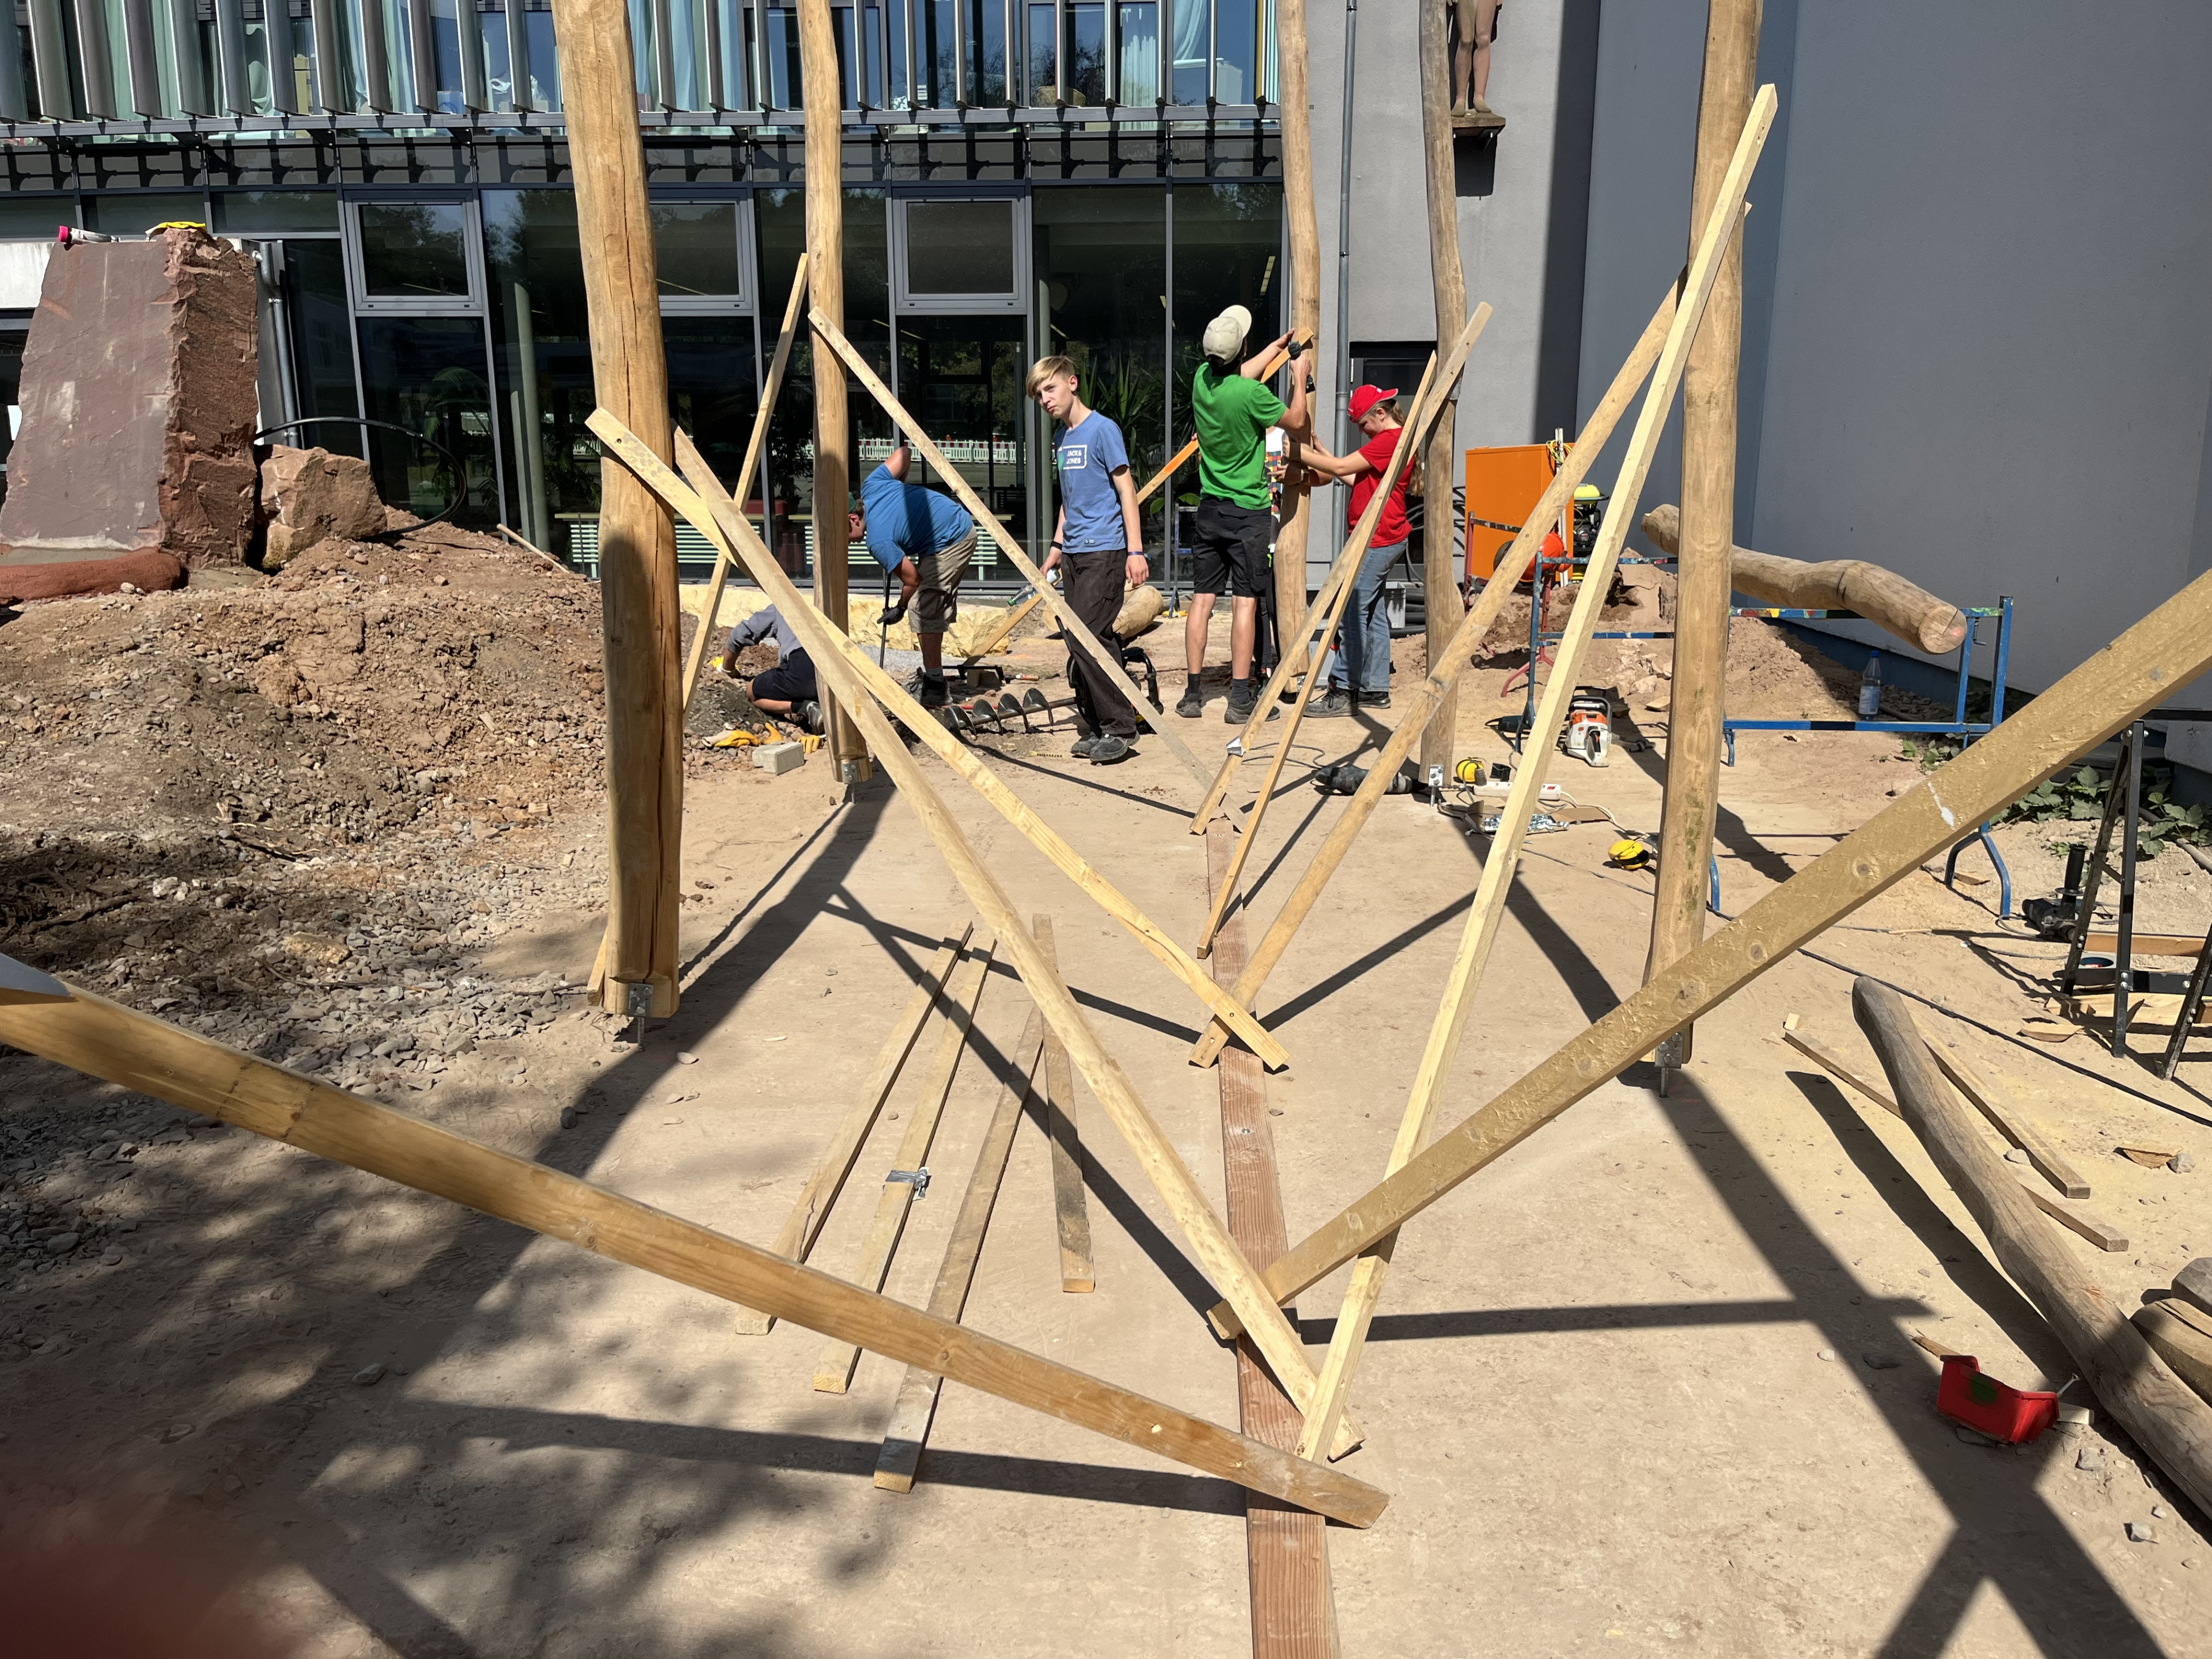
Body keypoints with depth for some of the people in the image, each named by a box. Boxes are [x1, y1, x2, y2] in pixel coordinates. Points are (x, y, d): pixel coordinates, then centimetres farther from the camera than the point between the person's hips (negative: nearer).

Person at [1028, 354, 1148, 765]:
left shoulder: (1102, 429, -8)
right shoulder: (1061, 438, 16)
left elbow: (1126, 490, -9)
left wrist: (1135, 551, -14)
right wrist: (1057, 546, 20)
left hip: (1105, 551, -8)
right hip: (1076, 554, 8)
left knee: (1085, 637, -15)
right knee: (1081, 642, 6)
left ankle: (1120, 728, -7)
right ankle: (1096, 730, 12)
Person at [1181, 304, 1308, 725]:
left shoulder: (1202, 379, 0)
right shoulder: (1251, 394, -18)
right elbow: (1295, 421, 1)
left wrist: (1277, 345, 37)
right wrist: (1300, 378, 18)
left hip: (1210, 508, 6)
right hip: (1248, 512, -6)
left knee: (1202, 600, 7)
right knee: (1245, 602, -3)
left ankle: (1192, 694, 9)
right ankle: (1240, 699, -3)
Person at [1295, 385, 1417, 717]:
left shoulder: (1391, 440, -13)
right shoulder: (1391, 440, 20)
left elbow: (1342, 467, -17)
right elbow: (1359, 480, 19)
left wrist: (1300, 453, -9)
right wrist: (1322, 457, 12)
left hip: (1379, 538, -11)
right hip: (1381, 539, 11)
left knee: (1353, 612, -11)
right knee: (1373, 614, 11)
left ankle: (1342, 691, -10)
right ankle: (1375, 689, 15)